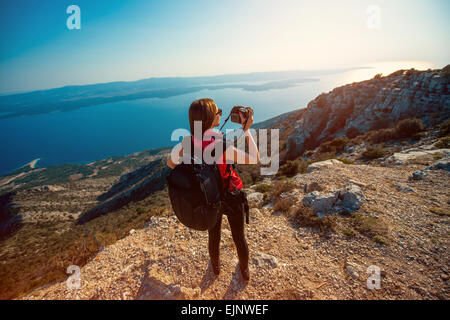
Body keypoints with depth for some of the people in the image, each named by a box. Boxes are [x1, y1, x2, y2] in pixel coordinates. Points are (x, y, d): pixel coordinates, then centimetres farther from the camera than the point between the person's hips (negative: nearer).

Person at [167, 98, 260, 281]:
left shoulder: (188, 142, -19)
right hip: (231, 197, -3)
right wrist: (247, 129, -21)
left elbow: (170, 162, -1)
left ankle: (215, 267, 56)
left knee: (213, 236, 28)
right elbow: (255, 160, -24)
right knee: (239, 237, 23)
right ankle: (245, 271, 50)